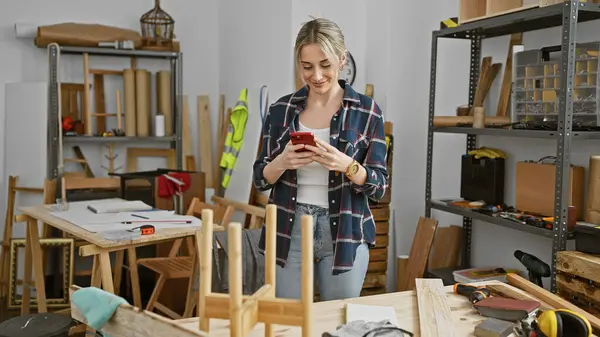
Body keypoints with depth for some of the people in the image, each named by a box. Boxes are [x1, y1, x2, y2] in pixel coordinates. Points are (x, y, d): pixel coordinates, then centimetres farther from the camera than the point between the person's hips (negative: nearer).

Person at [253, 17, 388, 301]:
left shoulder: (367, 111, -3)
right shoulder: (280, 110, 3)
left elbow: (379, 186, -4)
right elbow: (261, 179, 5)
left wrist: (346, 165, -23)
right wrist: (282, 162, -16)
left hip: (344, 233, -1)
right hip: (289, 231, 1)